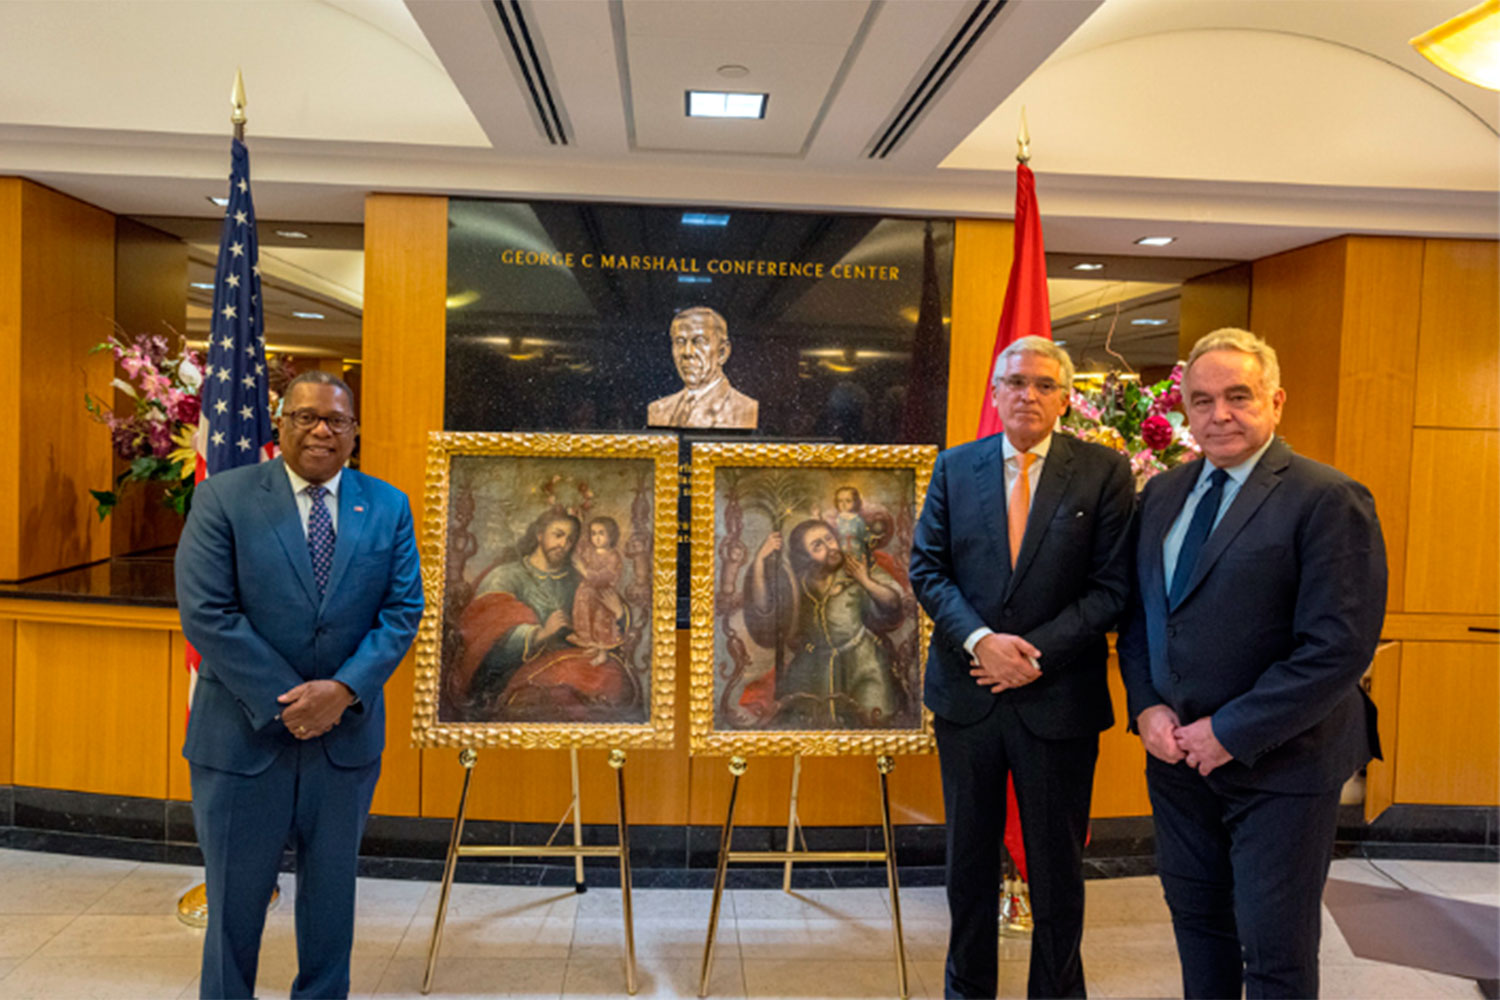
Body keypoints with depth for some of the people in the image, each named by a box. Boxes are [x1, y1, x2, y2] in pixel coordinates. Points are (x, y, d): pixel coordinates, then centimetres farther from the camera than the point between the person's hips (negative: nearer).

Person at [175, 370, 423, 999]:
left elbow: (403, 610, -1)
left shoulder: (388, 507, 3)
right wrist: (283, 702, -15)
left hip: (347, 736, 2)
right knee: (235, 903, 12)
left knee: (332, 897, 17)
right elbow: (205, 614, -12)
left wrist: (343, 689, -15)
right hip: (245, 736, -2)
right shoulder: (223, 497, -5)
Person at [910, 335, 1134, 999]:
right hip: (967, 694, 2)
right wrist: (979, 639, -14)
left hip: (1058, 699, -2)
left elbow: (1113, 587, -7)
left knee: (1057, 863, 13)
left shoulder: (1103, 472, -3)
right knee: (969, 855, 16)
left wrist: (1036, 652, -15)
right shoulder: (954, 467, 4)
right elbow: (926, 568, 1)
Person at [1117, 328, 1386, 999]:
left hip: (1277, 766, -5)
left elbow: (1339, 647, -19)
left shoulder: (1329, 500, -13)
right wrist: (1146, 706, -4)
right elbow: (1137, 613, 12)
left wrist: (1231, 732, -18)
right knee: (1196, 921, 19)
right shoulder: (1162, 495, 8)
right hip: (1176, 754, 6)